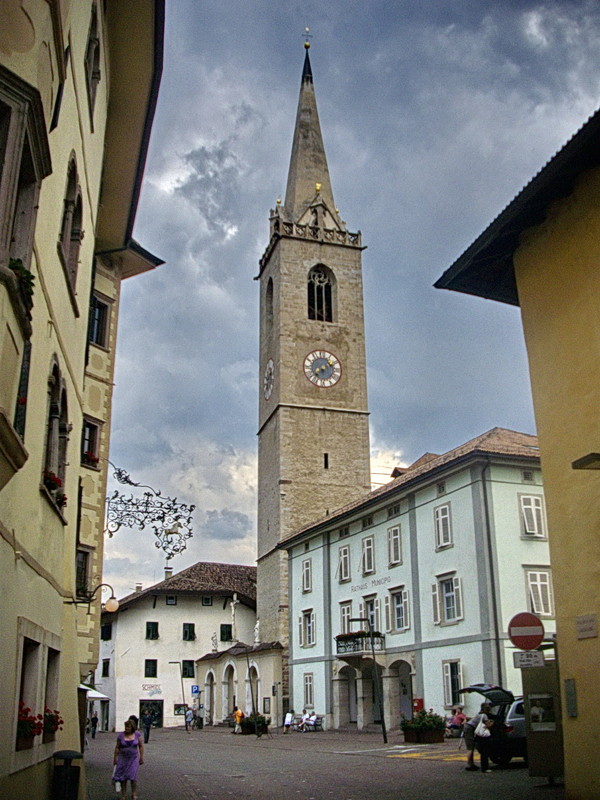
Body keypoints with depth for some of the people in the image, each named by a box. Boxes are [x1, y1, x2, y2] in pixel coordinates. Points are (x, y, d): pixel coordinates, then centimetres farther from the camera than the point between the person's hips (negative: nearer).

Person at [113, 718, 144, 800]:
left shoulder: (137, 734, -4)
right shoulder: (121, 735, -5)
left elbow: (141, 746, 2)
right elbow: (117, 747, 0)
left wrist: (141, 757, 1)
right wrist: (115, 758, 0)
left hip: (133, 758, -1)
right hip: (123, 758, 1)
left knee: (133, 776, -6)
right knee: (123, 776, 3)